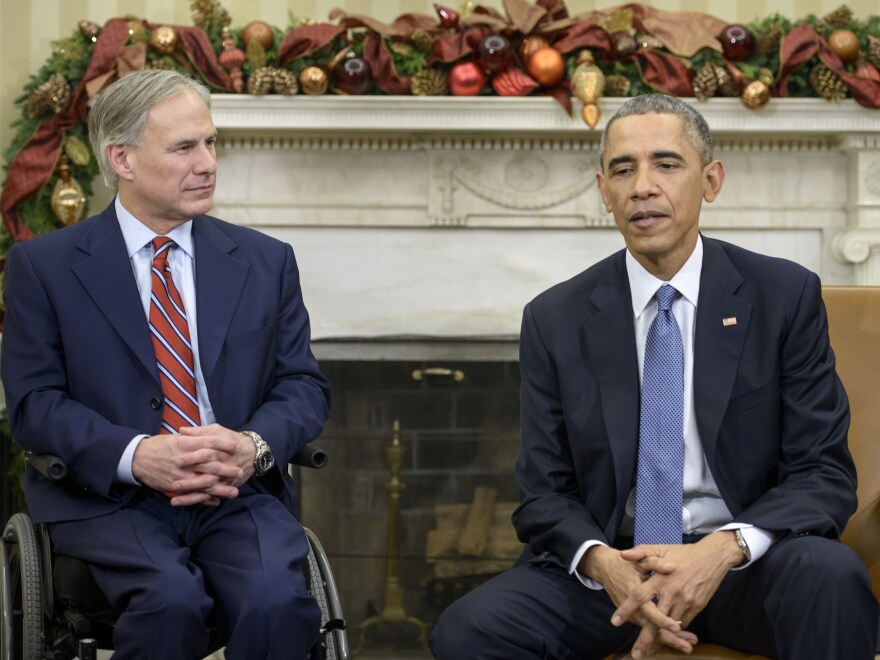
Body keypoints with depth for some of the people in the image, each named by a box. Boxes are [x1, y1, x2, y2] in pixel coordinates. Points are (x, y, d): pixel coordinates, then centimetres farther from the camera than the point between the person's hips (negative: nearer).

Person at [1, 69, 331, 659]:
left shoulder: (266, 262, 14)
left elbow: (305, 385, 11)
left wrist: (255, 447, -13)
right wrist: (135, 456, -19)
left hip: (239, 496, 2)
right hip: (106, 495, -2)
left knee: (276, 599, -29)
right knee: (172, 596, -33)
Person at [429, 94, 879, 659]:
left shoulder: (787, 296, 0)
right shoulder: (554, 320, 4)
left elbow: (825, 475, -2)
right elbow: (544, 492, 5)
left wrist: (724, 550, -22)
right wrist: (602, 563, -19)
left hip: (747, 561, -2)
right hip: (611, 561, 2)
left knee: (831, 574, -35)